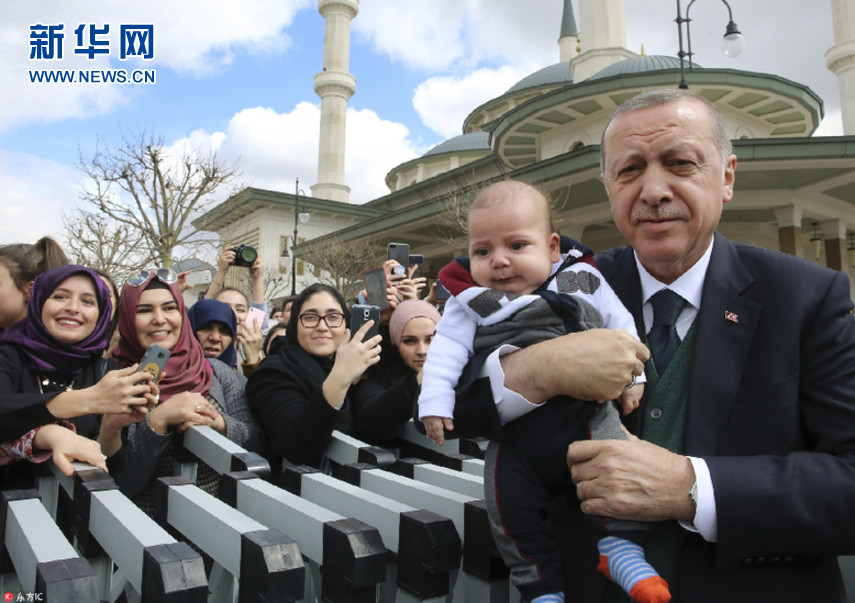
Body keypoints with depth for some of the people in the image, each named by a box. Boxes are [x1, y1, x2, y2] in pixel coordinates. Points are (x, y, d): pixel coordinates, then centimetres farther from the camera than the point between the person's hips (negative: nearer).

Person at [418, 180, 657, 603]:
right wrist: (434, 401, -14)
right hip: (513, 430, 1)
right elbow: (446, 349, -4)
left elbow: (620, 325, 14)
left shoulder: (583, 282, 5)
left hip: (586, 412, 0)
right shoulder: (470, 303, 0)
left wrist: (631, 375, 10)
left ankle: (620, 545, 1)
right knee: (509, 503, 0)